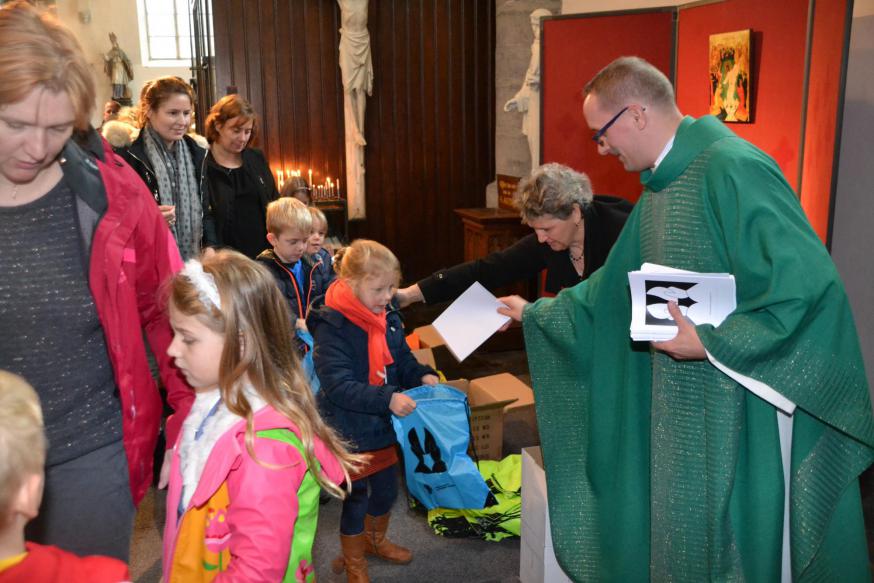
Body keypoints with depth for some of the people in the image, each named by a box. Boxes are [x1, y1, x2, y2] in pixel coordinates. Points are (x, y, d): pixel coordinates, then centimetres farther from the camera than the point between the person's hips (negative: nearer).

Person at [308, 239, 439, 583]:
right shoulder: (331, 328, -23)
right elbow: (338, 385, -28)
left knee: (386, 490, 22)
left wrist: (422, 375, -9)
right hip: (350, 432, -6)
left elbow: (402, 359, 12)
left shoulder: (388, 318, -1)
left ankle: (375, 540, 51)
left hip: (384, 426, 7)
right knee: (356, 498, 10)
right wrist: (388, 399, -34)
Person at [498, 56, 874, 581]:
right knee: (677, 537, 19)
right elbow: (612, 289, 20)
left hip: (746, 412, -8)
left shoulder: (733, 169, -19)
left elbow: (808, 284, -26)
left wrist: (710, 341, -21)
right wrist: (535, 313, 25)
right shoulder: (660, 190, 10)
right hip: (680, 408, 8)